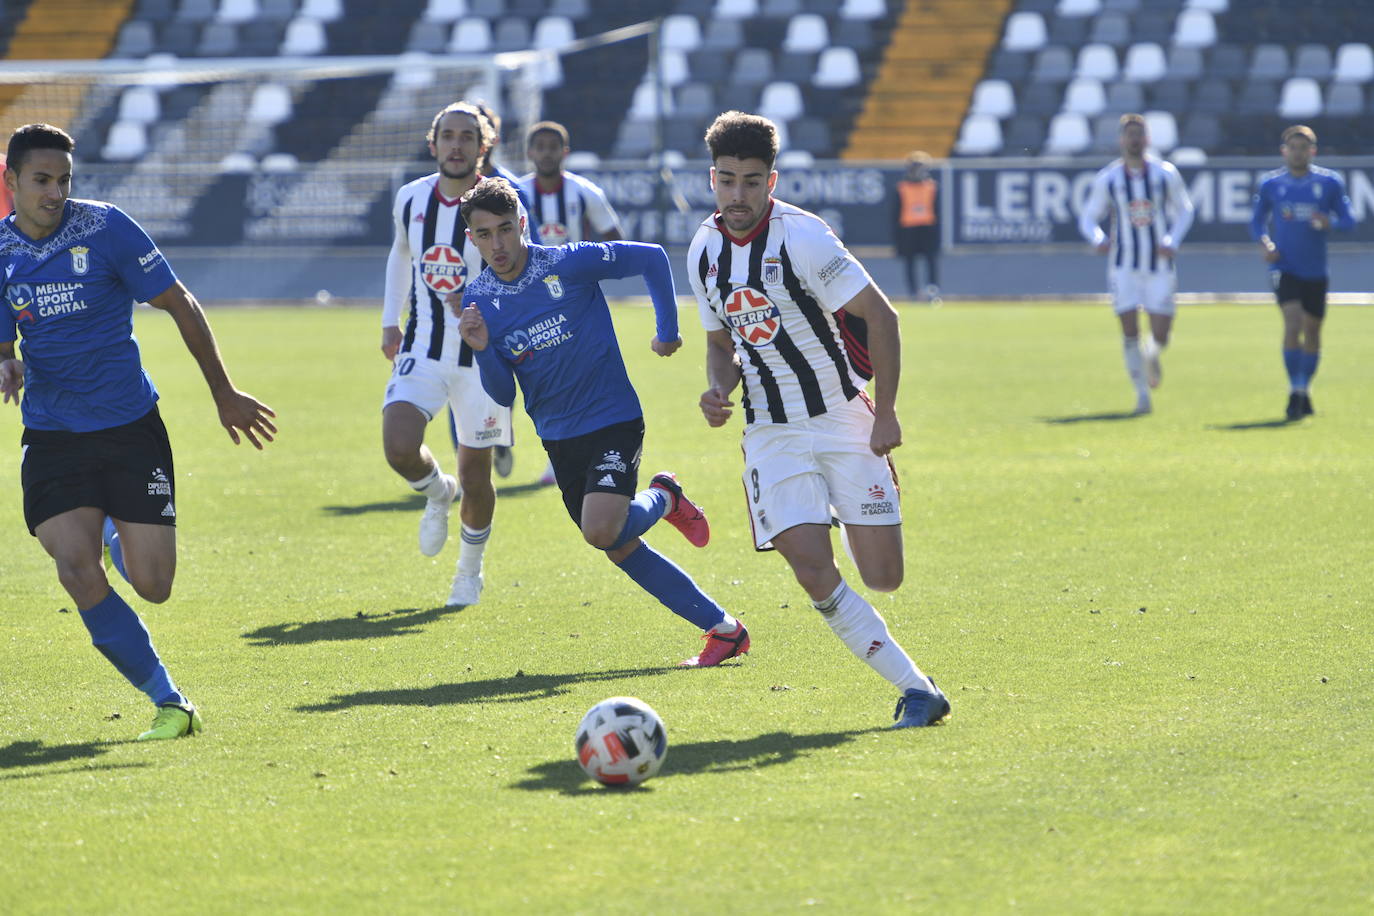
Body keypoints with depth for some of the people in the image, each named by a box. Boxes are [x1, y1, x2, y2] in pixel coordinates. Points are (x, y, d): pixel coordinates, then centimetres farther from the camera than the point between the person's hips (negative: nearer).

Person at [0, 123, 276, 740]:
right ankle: (168, 702, -4)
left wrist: (225, 394, 2)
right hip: (52, 434, 2)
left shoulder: (106, 228, -9)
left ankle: (116, 533, 34)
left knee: (151, 586, -5)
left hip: (130, 427, -2)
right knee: (76, 569, -18)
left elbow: (181, 306, -1)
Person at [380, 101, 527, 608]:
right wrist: (390, 320, 17)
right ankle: (437, 494, 16)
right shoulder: (411, 199, 1)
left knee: (475, 476, 4)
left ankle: (470, 570, 29)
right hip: (423, 349, 2)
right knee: (399, 447, -20)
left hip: (484, 353, -2)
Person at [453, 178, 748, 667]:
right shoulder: (477, 300, -2)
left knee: (601, 530, -25)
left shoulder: (570, 263, -15)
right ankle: (724, 630, 18)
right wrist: (482, 350, -18)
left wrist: (667, 329, 1)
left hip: (613, 420, -5)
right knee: (621, 551, 6)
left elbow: (652, 259, -2)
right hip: (559, 438, 5)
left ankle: (662, 499, 9)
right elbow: (503, 394, 0)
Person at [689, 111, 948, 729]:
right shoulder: (704, 250, 3)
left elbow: (880, 316, -13)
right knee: (815, 575, -15)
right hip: (771, 434, 4)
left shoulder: (801, 236, -15)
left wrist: (885, 413, -15)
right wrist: (718, 389, -4)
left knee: (882, 578, -5)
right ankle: (916, 690, -7)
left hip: (844, 421, -4)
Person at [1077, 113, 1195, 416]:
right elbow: (1088, 218, 7)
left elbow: (1184, 210, 11)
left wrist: (1172, 242, -6)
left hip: (1160, 265, 0)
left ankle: (1152, 355, 33)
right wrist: (1098, 239, -15)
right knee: (1130, 331, -7)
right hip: (1124, 266, 0)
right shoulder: (1107, 179, -1)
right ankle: (1142, 394, 7)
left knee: (1161, 335, -4)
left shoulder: (1166, 173, -1)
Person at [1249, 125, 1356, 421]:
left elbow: (1348, 221, 2)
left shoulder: (1329, 182, 0)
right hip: (1284, 268, -2)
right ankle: (1295, 393, -13)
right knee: (1293, 323, -19)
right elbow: (1257, 222, 10)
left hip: (1315, 271, 2)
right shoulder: (1270, 184, 1)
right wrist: (1264, 244, -10)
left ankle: (1304, 391, 28)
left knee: (1311, 330, 9)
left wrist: (1329, 222, -20)